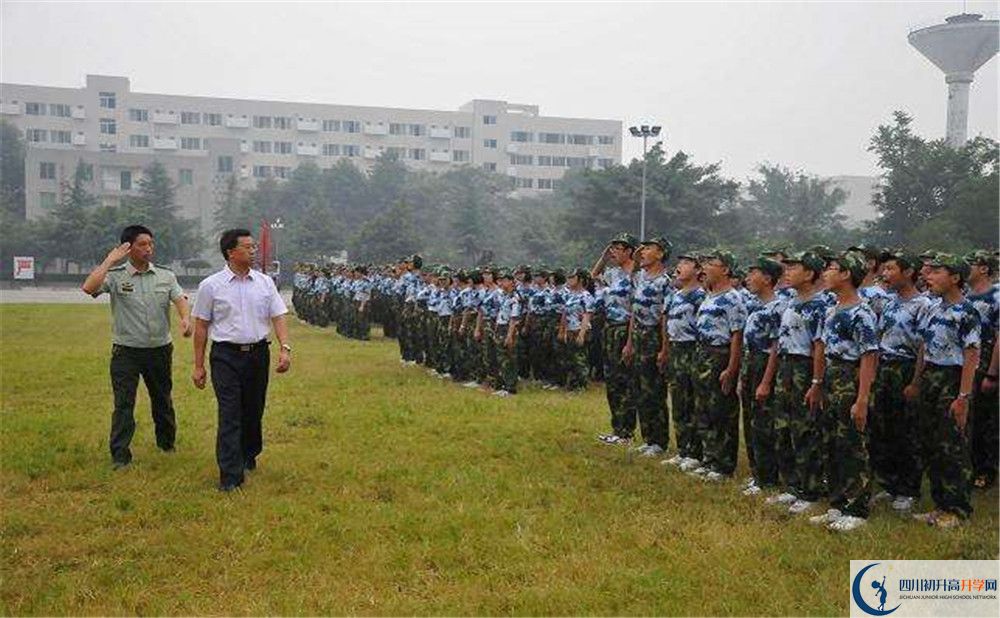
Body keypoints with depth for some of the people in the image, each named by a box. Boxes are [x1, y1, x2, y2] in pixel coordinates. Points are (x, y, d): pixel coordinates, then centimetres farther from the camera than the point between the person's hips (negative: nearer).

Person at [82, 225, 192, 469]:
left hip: (160, 350, 3)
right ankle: (120, 456, 5)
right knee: (124, 404, -2)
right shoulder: (115, 276, -5)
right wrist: (109, 260, -17)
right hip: (126, 352, -3)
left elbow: (179, 298, -9)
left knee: (163, 400, 18)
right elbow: (89, 287, -23)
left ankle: (167, 443, 36)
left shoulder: (166, 275, 4)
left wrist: (185, 318, -30)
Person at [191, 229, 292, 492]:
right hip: (226, 355, -3)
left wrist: (285, 348, -13)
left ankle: (248, 456, 34)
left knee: (254, 411, 13)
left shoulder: (265, 282, 5)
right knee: (230, 415, -6)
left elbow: (278, 317, 2)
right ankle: (230, 475, -3)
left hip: (258, 353, 3)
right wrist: (198, 366, 1)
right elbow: (201, 326, 1)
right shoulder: (211, 286, -3)